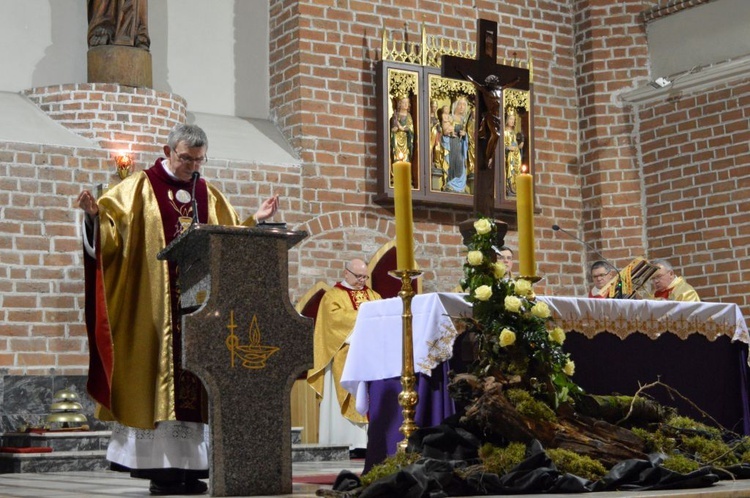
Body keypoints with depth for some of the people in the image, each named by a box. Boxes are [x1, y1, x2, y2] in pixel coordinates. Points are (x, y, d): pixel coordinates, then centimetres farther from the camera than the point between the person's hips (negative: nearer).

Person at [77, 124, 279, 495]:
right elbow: (110, 232, -4)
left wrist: (256, 220, 10)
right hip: (154, 307, -4)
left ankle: (188, 467, 5)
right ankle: (160, 468, -3)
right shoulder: (140, 189, 3)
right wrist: (95, 215, -24)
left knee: (192, 381, 2)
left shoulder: (209, 196, 17)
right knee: (157, 378, -5)